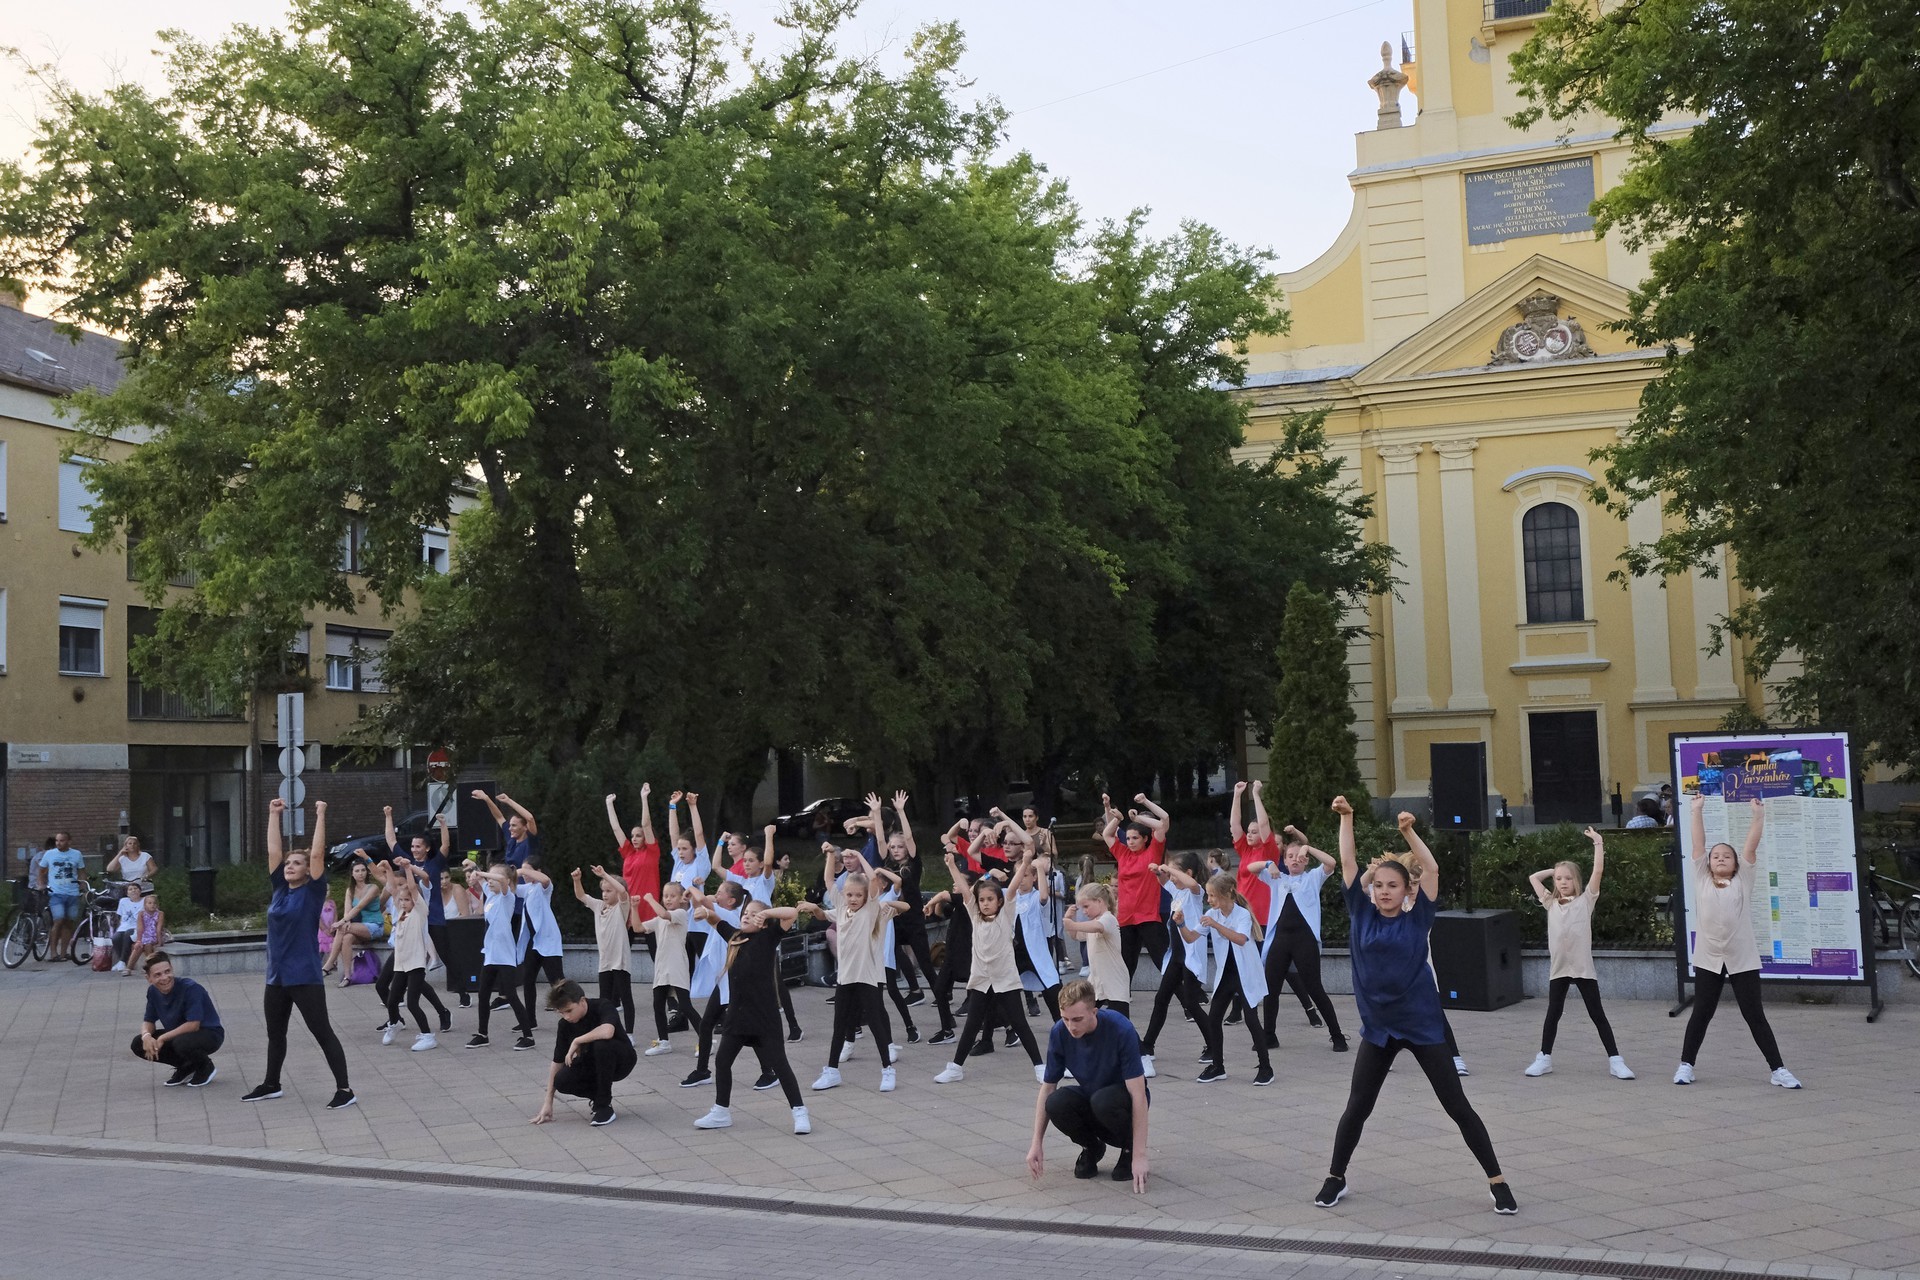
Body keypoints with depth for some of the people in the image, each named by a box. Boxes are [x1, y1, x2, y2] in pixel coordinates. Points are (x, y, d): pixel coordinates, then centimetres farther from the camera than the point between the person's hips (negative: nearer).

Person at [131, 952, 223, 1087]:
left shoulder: (190, 988, -27)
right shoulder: (153, 991, -5)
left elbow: (193, 1024, -29)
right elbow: (149, 1020, 3)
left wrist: (163, 1038, -26)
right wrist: (146, 1035, -21)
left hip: (209, 1034, -7)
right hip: (178, 1034, 7)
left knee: (182, 1043, -39)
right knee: (138, 1044, -8)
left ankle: (206, 1067, -4)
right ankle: (186, 1067, 8)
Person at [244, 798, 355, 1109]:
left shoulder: (312, 891, -7)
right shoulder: (280, 888, 8)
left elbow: (318, 854, -15)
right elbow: (273, 851, 8)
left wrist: (320, 815, -14)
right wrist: (274, 814, 8)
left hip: (305, 977, -7)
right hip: (277, 976, 7)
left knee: (322, 1033, -5)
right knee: (275, 1034, 20)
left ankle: (344, 1089, -2)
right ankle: (271, 1085, 36)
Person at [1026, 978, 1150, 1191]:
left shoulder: (1121, 1029, -30)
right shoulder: (1059, 1033, -17)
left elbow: (1138, 1093, -30)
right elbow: (1047, 1087, -6)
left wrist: (1139, 1155, -34)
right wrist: (1037, 1144, -13)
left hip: (1124, 1098, -4)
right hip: (1089, 1096, 4)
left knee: (1103, 1101, -38)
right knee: (1056, 1103, -29)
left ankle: (1129, 1149, -6)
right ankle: (1092, 1147, 2)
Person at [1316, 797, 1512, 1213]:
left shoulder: (1417, 918, -5)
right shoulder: (1362, 914, -1)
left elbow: (1431, 870, -13)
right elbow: (1348, 863, -4)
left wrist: (1408, 832, -21)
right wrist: (1346, 817, -9)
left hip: (1421, 1024, -2)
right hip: (1377, 1026, 2)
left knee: (1457, 1106, 3)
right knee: (1356, 1108, 9)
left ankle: (1497, 1181, 12)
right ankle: (1335, 1178, 25)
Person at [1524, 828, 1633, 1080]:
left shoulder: (1585, 900, 1)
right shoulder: (1551, 903, 9)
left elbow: (1598, 871, -6)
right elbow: (1533, 877, 14)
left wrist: (1598, 844, -7)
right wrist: (1556, 869, 14)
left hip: (1583, 967, -3)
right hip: (1559, 968, 3)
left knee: (1597, 1015, 1)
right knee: (1553, 1014, 9)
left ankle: (1615, 1061, 5)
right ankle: (1544, 1058, 18)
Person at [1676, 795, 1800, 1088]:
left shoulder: (1743, 881, 5)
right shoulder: (1702, 879, 6)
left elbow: (1751, 847, -2)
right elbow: (1698, 844, 2)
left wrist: (1758, 815, -8)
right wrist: (1696, 811, 0)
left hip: (1742, 960, -1)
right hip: (1708, 959, 1)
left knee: (1755, 1016, 3)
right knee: (1701, 1014, 9)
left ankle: (1779, 1070, 10)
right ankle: (1685, 1065, 20)